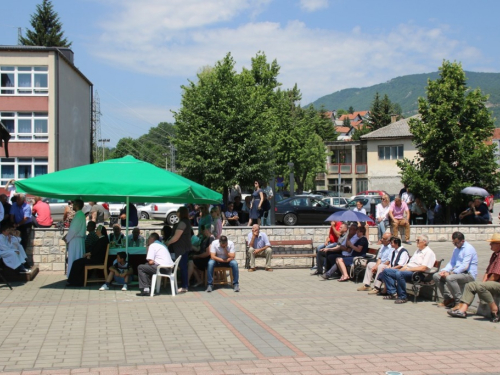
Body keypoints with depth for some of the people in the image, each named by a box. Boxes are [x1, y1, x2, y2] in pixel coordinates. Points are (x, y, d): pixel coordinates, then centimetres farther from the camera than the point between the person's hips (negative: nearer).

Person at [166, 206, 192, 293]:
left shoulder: (182, 223, -19)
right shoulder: (186, 222, 13)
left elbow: (176, 237, -21)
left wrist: (168, 243, -6)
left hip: (181, 249, -10)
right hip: (185, 248, 10)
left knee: (183, 267, -5)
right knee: (183, 267, 14)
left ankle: (184, 287, -2)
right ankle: (185, 285, 20)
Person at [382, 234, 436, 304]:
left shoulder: (429, 252, -6)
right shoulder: (418, 250, 24)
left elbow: (423, 268, -17)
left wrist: (409, 269, -16)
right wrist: (403, 268, 4)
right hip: (407, 271, 10)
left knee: (399, 274, -38)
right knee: (386, 271, -2)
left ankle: (403, 297, -26)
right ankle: (393, 293, -7)